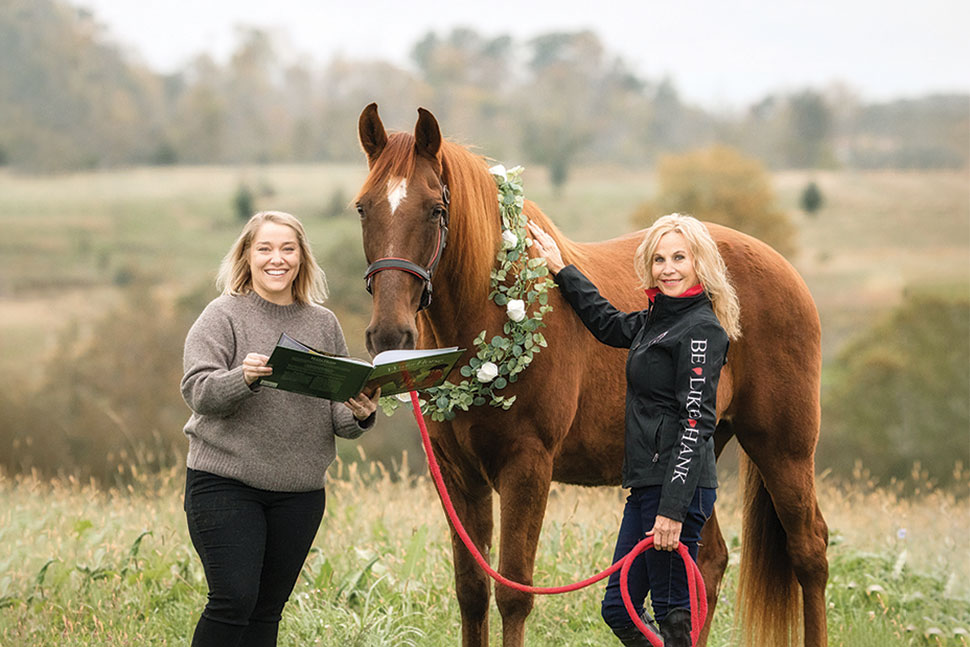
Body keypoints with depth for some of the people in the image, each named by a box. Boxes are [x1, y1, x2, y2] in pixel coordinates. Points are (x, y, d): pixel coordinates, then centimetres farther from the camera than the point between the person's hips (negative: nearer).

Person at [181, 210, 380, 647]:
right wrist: (243, 377, -30)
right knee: (233, 599, -12)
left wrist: (359, 416, -8)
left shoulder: (323, 324, 11)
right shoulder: (223, 316, -2)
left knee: (267, 609, 8)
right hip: (225, 481, -4)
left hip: (300, 492, 4)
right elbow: (198, 392, -12)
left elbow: (338, 414, 15)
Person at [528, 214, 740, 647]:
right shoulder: (657, 319, 14)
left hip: (677, 486, -10)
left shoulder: (701, 330, -13)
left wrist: (673, 510, -23)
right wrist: (561, 270, 37)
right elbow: (608, 324, 35)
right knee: (618, 609, 12)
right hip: (647, 483, 10)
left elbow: (695, 424, -19)